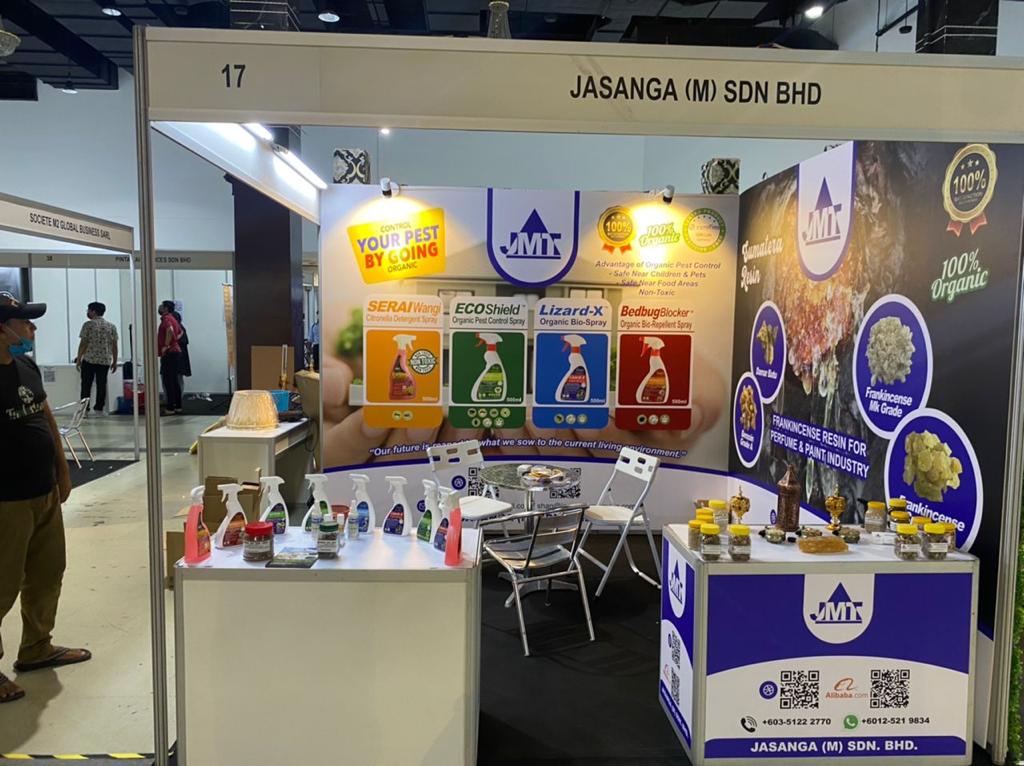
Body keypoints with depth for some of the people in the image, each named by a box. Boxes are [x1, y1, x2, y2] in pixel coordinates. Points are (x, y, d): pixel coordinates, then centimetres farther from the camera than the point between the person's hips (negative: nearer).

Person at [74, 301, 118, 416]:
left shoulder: (88, 325, -5)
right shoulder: (111, 326, 6)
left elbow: (83, 343, -7)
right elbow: (114, 346, 6)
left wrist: (79, 359, 0)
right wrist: (114, 361, 11)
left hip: (89, 360, -3)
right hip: (105, 360, 3)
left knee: (86, 385, 4)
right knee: (101, 384, 7)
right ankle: (99, 408, 9)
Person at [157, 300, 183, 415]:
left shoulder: (166, 318, -11)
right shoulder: (173, 319, 18)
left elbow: (170, 330, -32)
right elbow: (180, 333, 33)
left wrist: (166, 345, -24)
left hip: (169, 353, -10)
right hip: (176, 351, 10)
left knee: (168, 381, -7)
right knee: (174, 381, 12)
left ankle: (170, 408, -7)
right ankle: (178, 406, 15)